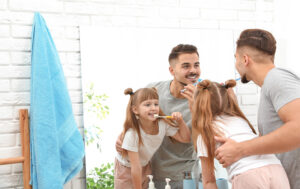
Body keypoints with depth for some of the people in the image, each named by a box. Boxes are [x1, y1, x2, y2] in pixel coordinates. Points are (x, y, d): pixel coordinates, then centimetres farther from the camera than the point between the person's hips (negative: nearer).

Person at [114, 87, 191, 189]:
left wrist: (180, 121, -26)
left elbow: (185, 138, -9)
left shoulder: (163, 124, -23)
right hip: (126, 168, -4)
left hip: (145, 166, 4)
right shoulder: (132, 134, -37)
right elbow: (136, 168, -29)